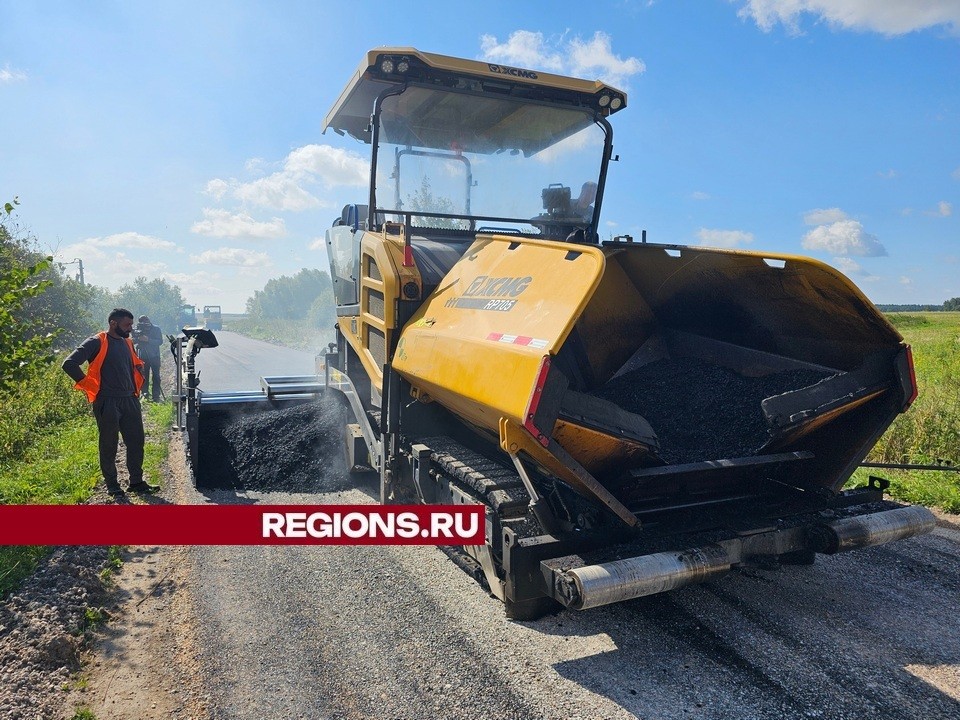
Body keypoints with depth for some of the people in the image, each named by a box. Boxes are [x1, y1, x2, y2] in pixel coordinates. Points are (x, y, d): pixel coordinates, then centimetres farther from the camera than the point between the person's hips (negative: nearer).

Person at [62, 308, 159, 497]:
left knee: (136, 442, 8)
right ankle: (112, 485, 16)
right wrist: (91, 386, -12)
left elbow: (138, 365, 29)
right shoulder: (96, 342, -9)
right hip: (107, 403, -6)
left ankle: (137, 482, 18)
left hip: (130, 401, 6)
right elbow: (69, 364, -16)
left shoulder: (127, 343, 12)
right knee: (109, 446, 5)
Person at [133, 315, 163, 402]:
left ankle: (156, 396, -4)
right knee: (144, 376, 5)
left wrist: (148, 340, -23)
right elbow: (133, 342, 4)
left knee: (156, 376, -5)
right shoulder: (138, 330, 4)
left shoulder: (156, 329, -3)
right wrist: (138, 338, -18)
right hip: (143, 356, 3)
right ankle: (144, 393, 13)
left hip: (154, 356, -3)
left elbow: (160, 341, -11)